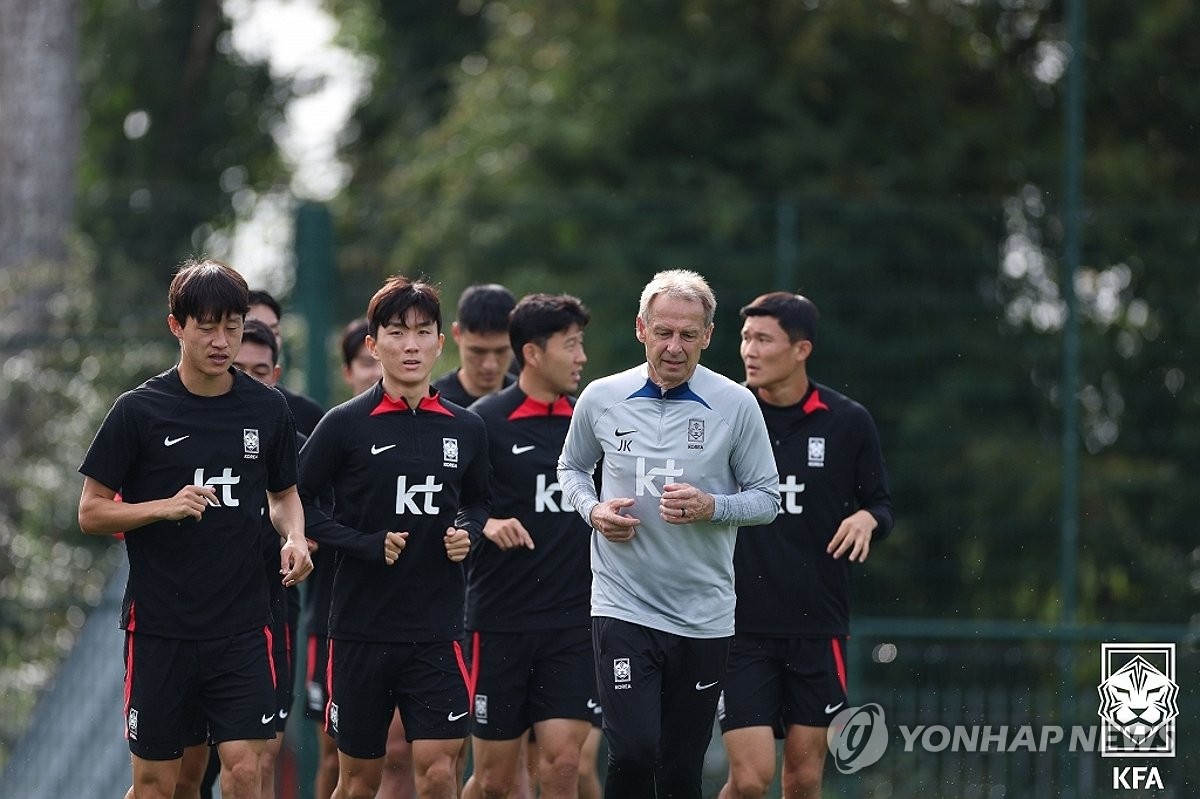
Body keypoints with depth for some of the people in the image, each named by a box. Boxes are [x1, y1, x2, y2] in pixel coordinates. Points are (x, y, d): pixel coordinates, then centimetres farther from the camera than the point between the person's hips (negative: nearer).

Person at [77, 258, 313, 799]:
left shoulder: (267, 410, 4)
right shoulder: (139, 411, -5)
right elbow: (91, 513, -2)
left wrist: (294, 537, -3)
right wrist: (165, 507, -19)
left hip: (242, 627, 2)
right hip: (159, 627, -2)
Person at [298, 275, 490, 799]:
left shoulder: (466, 429, 6)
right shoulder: (346, 424, -4)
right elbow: (297, 502, -3)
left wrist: (468, 533, 0)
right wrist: (366, 545, -15)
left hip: (437, 630, 2)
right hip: (361, 627, -2)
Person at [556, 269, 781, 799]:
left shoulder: (736, 405, -2)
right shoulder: (601, 399, 2)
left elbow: (766, 497, 4)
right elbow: (571, 467, 19)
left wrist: (711, 507, -15)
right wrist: (593, 509, -2)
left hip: (704, 614, 1)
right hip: (623, 607, -1)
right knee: (633, 752, -16)